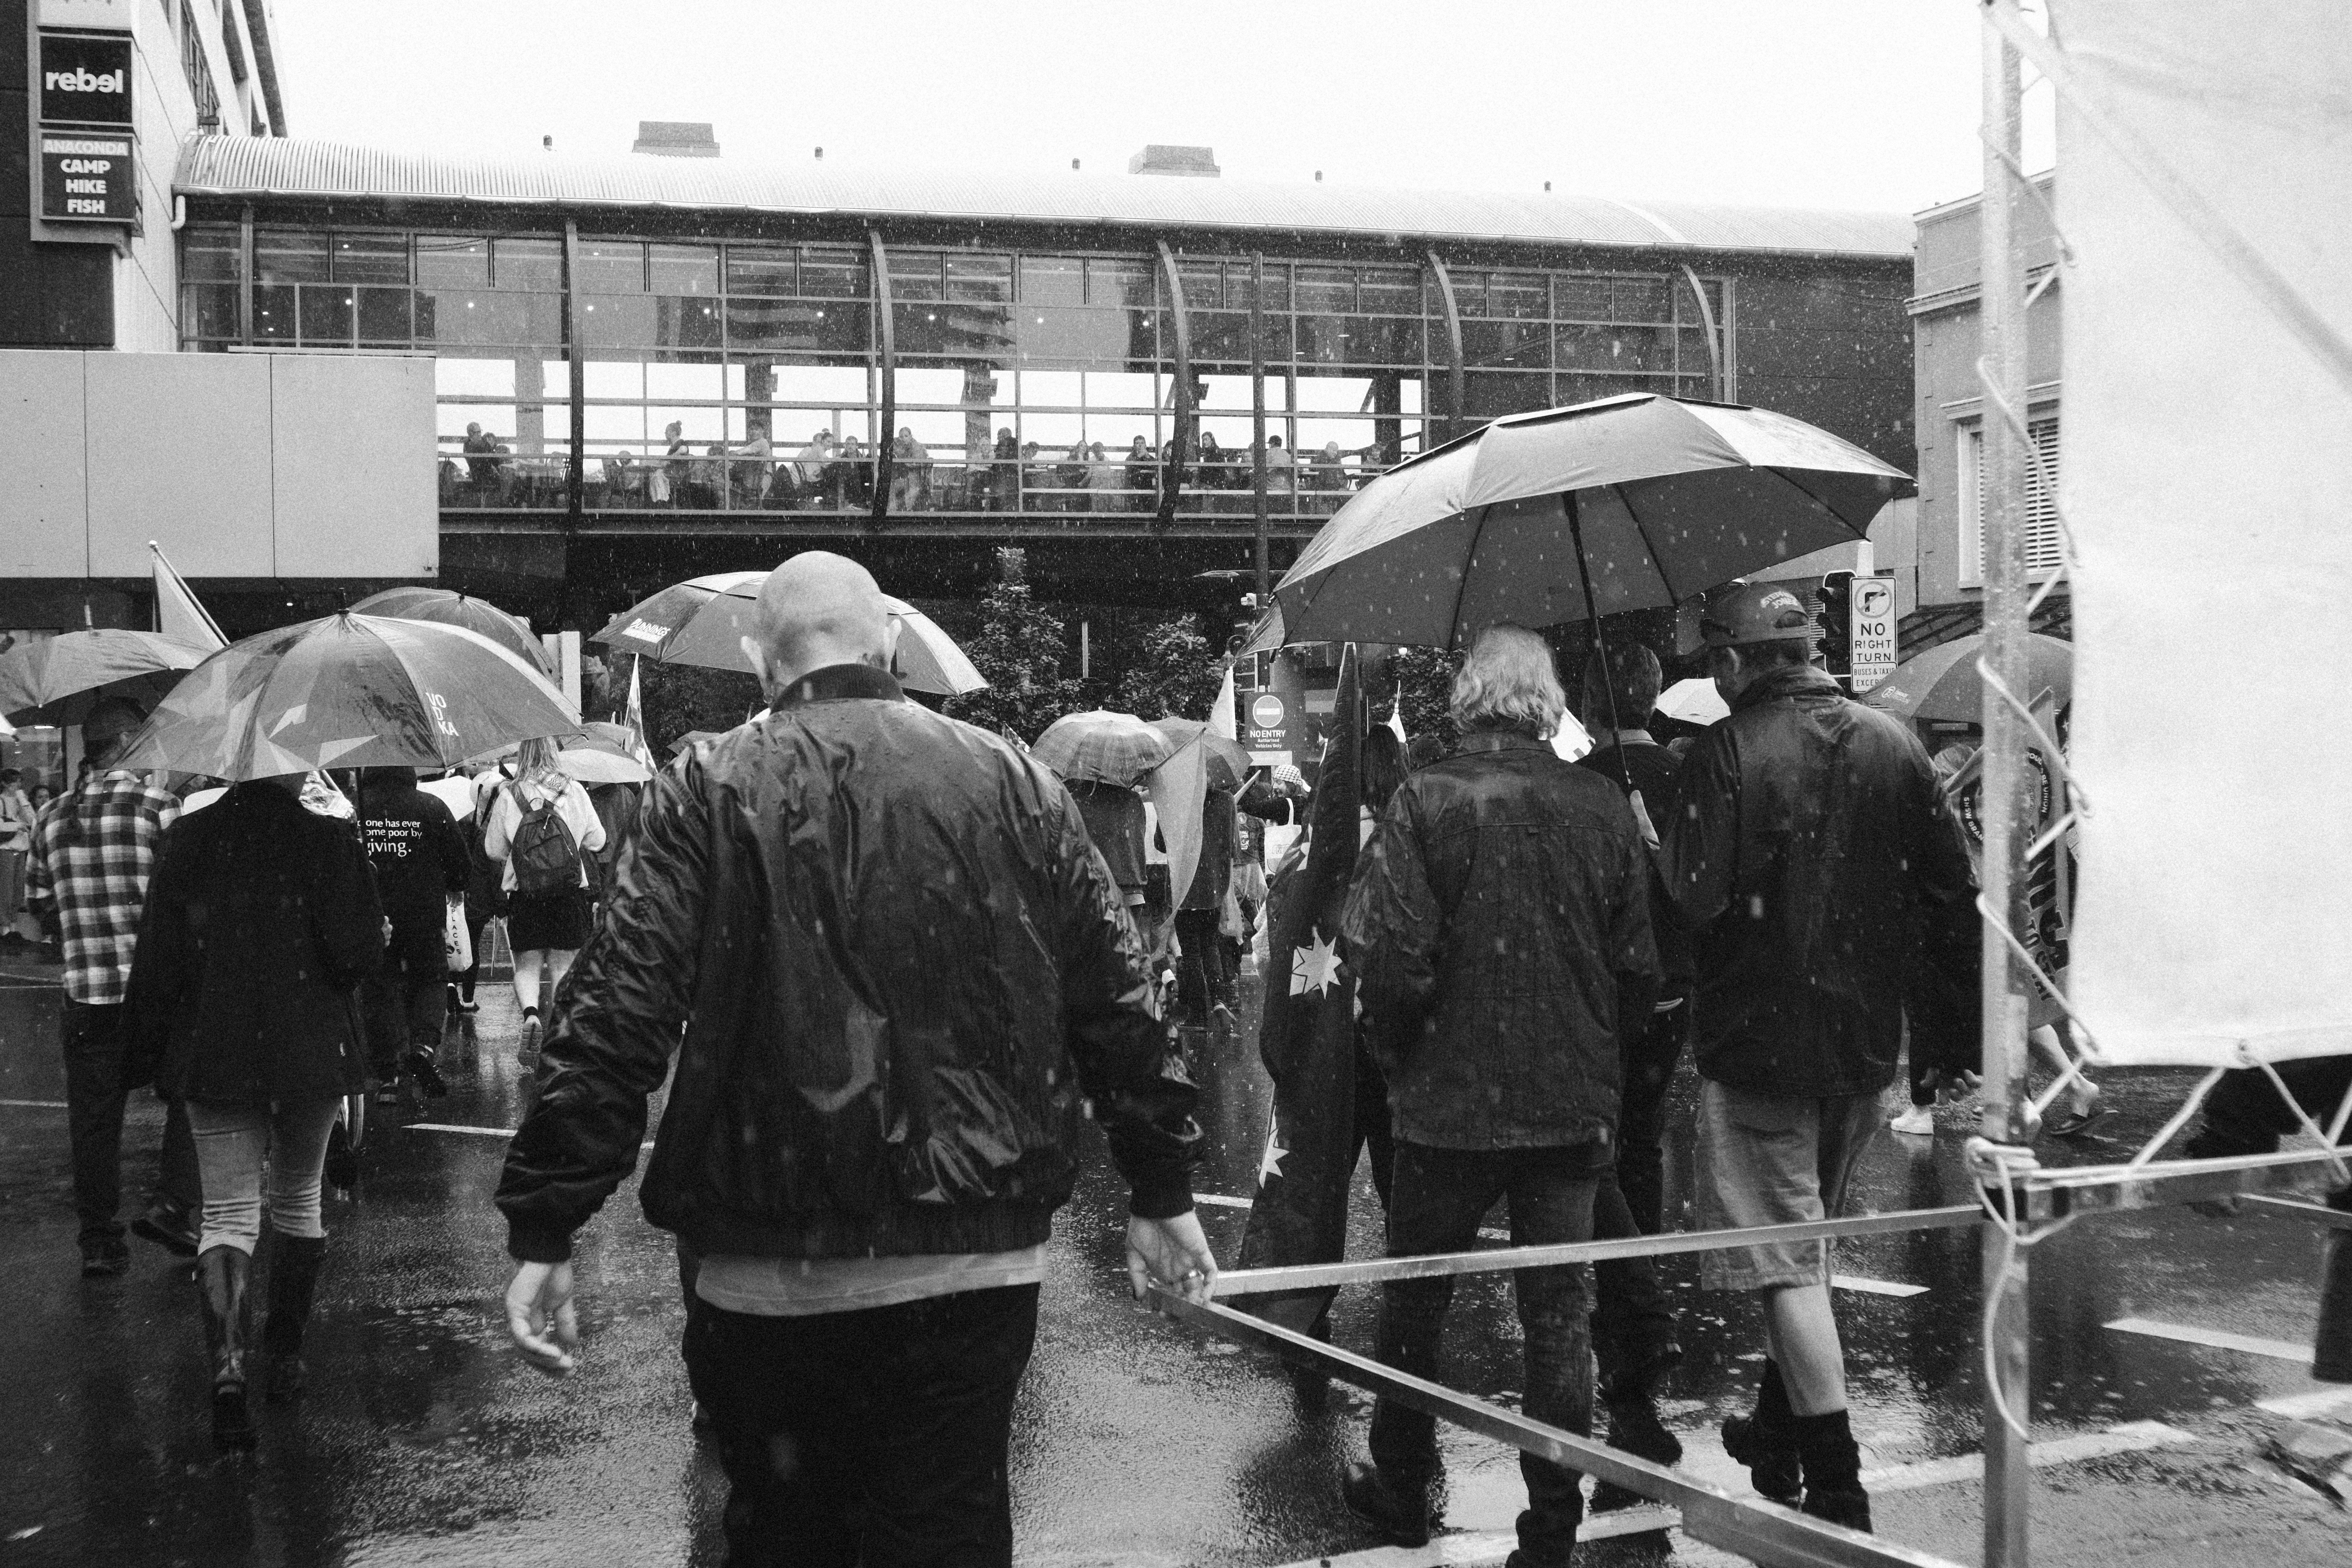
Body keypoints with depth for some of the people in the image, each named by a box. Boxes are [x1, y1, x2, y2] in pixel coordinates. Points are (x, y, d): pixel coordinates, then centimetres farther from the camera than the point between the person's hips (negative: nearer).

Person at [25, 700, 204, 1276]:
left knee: (93, 1120, 9)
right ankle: (172, 1206, 6)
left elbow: (43, 913, 14)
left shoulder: (51, 819, 10)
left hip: (84, 995, 4)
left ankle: (99, 1242, 13)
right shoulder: (156, 805, -7)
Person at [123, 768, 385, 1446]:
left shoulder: (189, 839, -3)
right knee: (297, 1201, 17)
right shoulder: (329, 839, -12)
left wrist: (148, 1040, 12)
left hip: (213, 1053, 1)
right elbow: (358, 954, -16)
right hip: (310, 1052, -1)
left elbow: (158, 958, 0)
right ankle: (284, 1358, 26)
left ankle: (228, 1364, -16)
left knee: (227, 1211, 3)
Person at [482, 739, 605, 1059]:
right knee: (562, 965, 10)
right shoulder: (574, 791, -1)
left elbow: (493, 850, 5)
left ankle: (530, 1014, -17)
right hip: (571, 889, 1)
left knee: (527, 964, 8)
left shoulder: (507, 795, -3)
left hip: (522, 892, -1)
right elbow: (596, 841, 7)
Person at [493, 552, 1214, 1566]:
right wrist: (1162, 1188, 15)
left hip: (770, 1278, -1)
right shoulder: (1013, 784, 4)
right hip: (973, 1264, 1)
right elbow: (1115, 1000, 6)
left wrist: (542, 1231, -7)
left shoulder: (707, 792, -4)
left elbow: (615, 1016, -11)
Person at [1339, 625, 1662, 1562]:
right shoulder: (1602, 808, -2)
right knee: (1559, 1314, 10)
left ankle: (1405, 1492, 31)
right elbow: (1638, 970, 1)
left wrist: (1399, 1056, 2)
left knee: (1414, 1303, 16)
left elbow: (1388, 959, -16)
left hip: (1449, 1101, -2)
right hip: (1574, 1107, 2)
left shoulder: (1425, 802, -12)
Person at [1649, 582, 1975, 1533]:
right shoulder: (1892, 743, 2)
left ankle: (1839, 1493, -1)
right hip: (1866, 1035, 6)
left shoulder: (1728, 752, -15)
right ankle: (1784, 1427, 36)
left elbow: (1694, 897, -21)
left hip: (1757, 1038, -6)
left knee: (1789, 1266, 0)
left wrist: (1663, 847, -1)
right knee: (1810, 1237, 22)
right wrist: (1884, 967, 14)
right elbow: (1950, 882, 3)